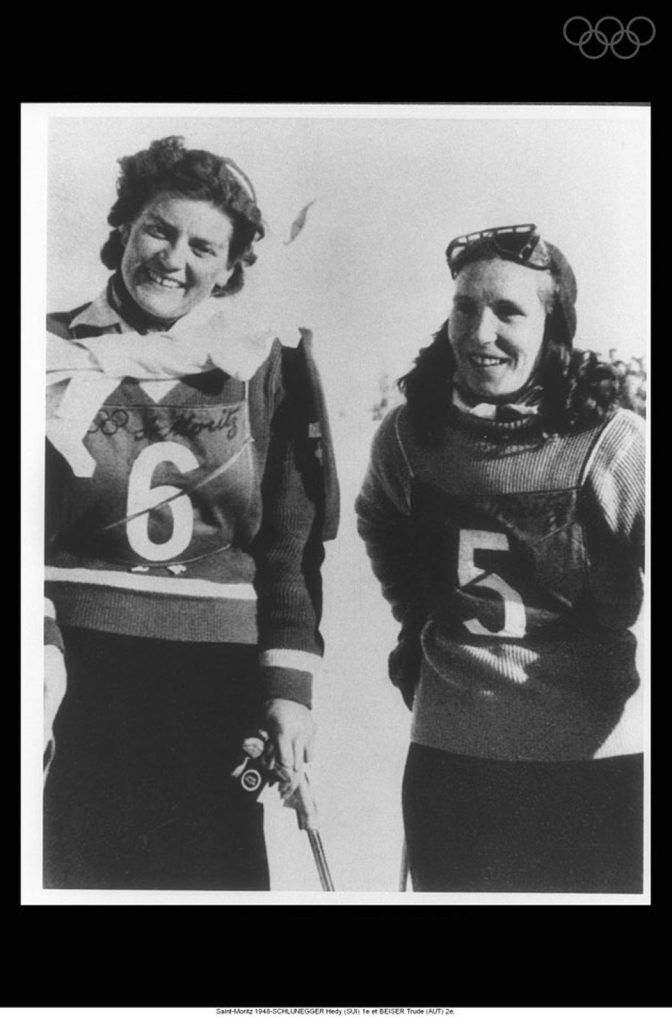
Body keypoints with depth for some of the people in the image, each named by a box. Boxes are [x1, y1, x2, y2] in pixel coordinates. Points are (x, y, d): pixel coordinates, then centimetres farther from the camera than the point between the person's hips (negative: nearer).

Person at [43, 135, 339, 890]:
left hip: (217, 683, 1)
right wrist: (44, 659, -12)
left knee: (212, 872, 6)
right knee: (81, 871, 5)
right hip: (79, 672, 0)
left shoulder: (266, 370, 4)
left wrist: (290, 685, -1)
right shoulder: (59, 359, 3)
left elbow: (291, 543, 4)